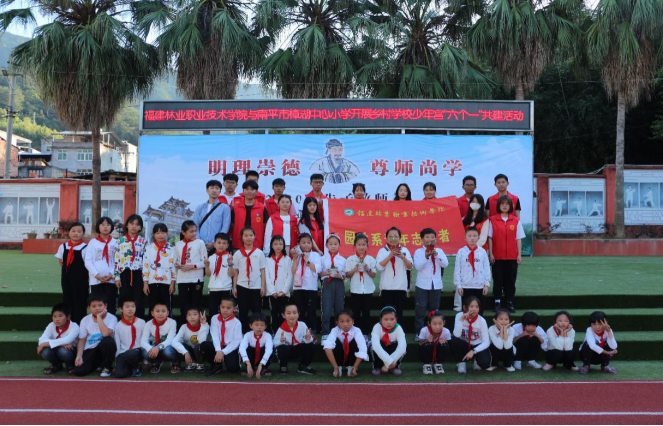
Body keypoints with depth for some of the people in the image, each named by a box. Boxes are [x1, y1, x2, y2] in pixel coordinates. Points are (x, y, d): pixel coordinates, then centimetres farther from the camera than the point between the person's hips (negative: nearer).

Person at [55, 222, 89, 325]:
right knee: (67, 301, 10)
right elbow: (61, 262, 18)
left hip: (80, 280, -4)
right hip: (66, 279, 4)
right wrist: (68, 270, 9)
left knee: (79, 302, 1)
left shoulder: (85, 248, -9)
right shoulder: (63, 247, 6)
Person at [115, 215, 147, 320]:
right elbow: (117, 259, 5)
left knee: (138, 301, -1)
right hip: (125, 274, 1)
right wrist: (117, 276, -1)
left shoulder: (143, 242, 7)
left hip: (138, 274, 0)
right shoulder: (121, 241, 8)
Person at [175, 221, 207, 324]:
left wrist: (192, 266, -14)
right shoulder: (178, 244, 9)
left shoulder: (200, 243, 0)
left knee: (195, 305, 4)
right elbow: (176, 260, 15)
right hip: (182, 279, 3)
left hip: (196, 279, -2)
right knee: (183, 304, 6)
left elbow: (204, 262, -3)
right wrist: (176, 264, -8)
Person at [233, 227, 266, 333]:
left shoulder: (259, 253, 2)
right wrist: (234, 287, 1)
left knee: (257, 311, 4)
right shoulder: (237, 253, 3)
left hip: (256, 286, 0)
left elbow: (262, 271, 4)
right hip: (242, 286, 0)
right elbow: (235, 272, 6)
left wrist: (263, 286, -1)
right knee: (243, 312, 6)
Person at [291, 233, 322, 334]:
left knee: (311, 312, 0)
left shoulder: (315, 255, 4)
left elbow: (317, 269, -12)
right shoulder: (296, 255, 11)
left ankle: (312, 332, 6)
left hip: (311, 287, -2)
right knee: (299, 312, 6)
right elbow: (292, 272, 1)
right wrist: (295, 258, -6)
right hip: (298, 287, 2)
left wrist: (307, 260, -10)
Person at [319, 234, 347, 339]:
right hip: (327, 284, -1)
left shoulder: (342, 259, 8)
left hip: (339, 284, 2)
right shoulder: (323, 258, 5)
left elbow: (345, 275, 8)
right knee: (326, 310, -6)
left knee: (339, 309, 7)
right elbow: (319, 273, 3)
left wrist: (340, 276, -13)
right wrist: (326, 273, -15)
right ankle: (325, 333, 1)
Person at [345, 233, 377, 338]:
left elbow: (374, 275, 2)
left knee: (366, 313, 6)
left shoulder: (371, 259, 1)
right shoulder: (350, 259, 0)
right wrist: (354, 270, -17)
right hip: (355, 290, 0)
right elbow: (347, 275, 0)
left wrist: (368, 270, -17)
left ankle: (365, 334, 14)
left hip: (368, 290, 0)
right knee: (356, 313, 5)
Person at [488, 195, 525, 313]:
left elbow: (518, 239, 5)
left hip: (512, 256, 1)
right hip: (497, 256, -1)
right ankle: (497, 302, 9)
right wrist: (490, 254, -5)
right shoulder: (493, 220, 0)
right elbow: (490, 238, 0)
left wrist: (519, 255, 0)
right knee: (498, 279, 4)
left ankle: (509, 302, 13)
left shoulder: (516, 221, 4)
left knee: (510, 280, 5)